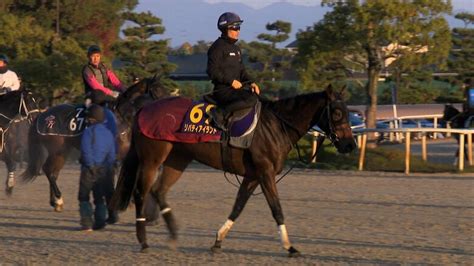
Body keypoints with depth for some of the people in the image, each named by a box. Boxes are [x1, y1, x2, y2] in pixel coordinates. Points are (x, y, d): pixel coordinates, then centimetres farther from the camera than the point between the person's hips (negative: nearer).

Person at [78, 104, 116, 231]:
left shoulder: (89, 131, -11)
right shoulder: (108, 134, 9)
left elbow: (86, 151, -19)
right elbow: (112, 155, 9)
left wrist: (90, 165, -12)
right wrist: (107, 167, 11)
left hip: (89, 169, -6)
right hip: (103, 170, 6)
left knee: (84, 197, 2)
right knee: (99, 198, 14)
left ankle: (87, 223, -6)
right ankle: (100, 223, 11)